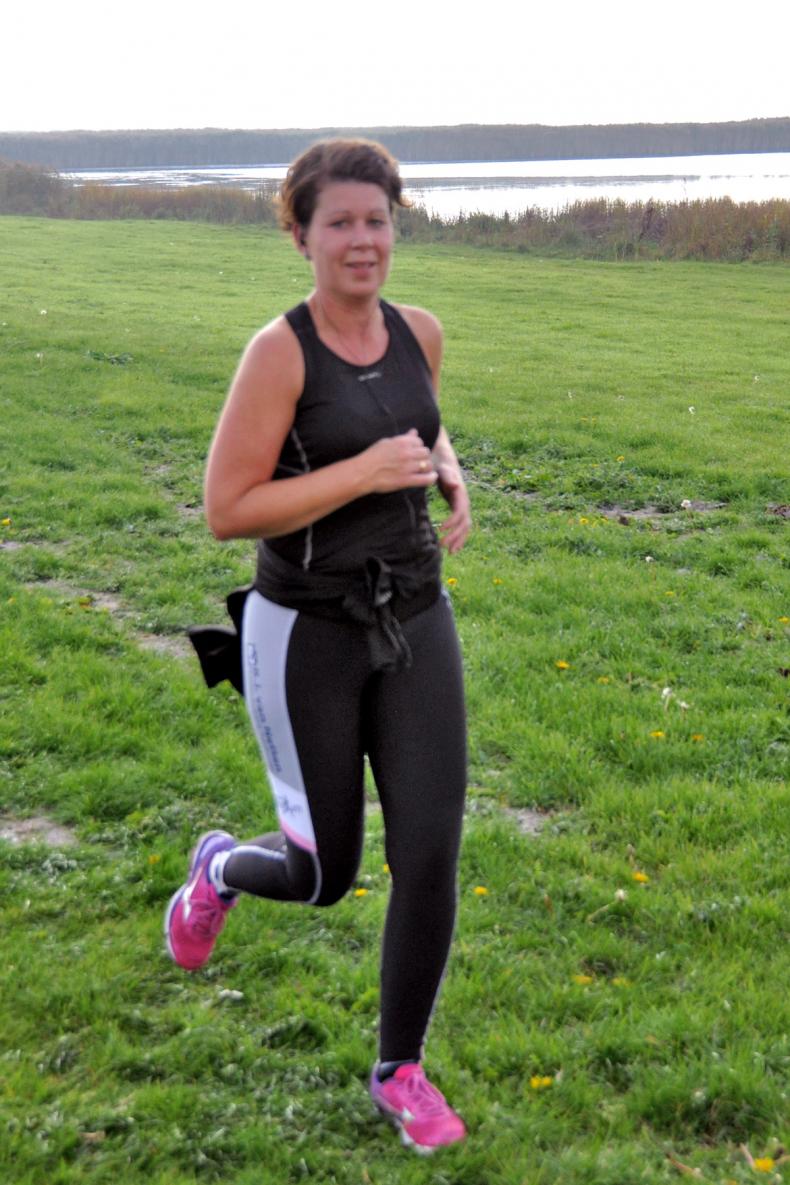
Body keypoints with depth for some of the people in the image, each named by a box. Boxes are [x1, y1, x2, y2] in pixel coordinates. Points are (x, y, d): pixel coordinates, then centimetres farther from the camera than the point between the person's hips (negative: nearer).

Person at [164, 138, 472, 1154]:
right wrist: (365, 472, -22)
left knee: (431, 851, -2)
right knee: (323, 874, 7)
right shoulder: (279, 351, -15)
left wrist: (451, 478, 3)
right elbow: (226, 510, -17)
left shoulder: (420, 333, 3)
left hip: (414, 620, 5)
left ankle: (400, 1069, 19)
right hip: (306, 632, -4)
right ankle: (220, 868, 44)